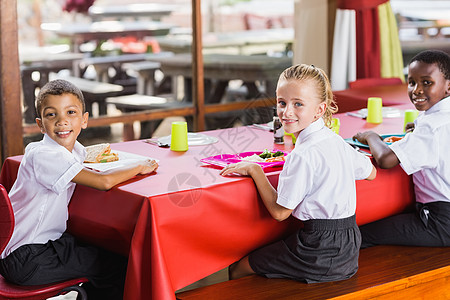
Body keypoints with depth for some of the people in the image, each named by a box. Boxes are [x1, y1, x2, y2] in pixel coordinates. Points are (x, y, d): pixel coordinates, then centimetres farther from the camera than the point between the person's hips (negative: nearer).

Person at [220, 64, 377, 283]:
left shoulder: (303, 155, -22)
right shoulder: (337, 141, 4)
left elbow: (279, 212, -16)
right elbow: (371, 173, 20)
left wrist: (254, 170, -9)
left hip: (321, 255, -9)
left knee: (237, 269, 9)